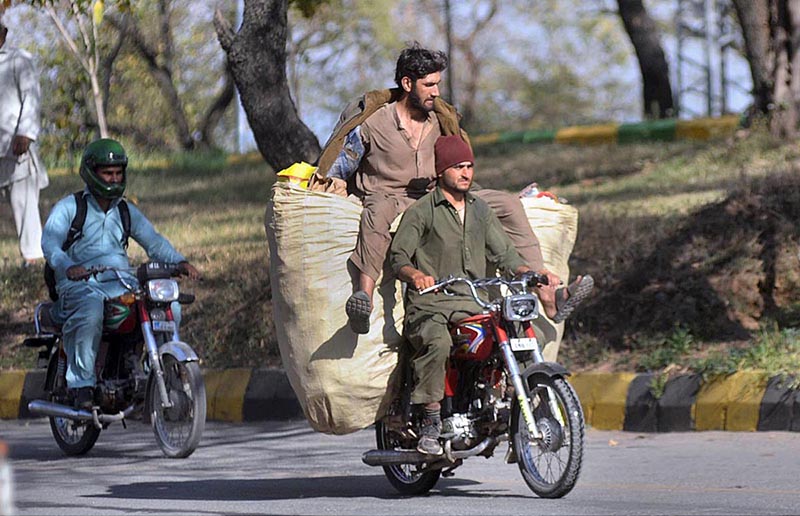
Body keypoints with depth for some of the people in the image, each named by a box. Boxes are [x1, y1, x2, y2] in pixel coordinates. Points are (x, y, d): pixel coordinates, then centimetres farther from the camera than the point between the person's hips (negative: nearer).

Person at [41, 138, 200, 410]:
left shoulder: (127, 212, 23)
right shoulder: (68, 207, 6)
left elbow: (153, 241, 15)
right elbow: (50, 241, -9)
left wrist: (180, 262, -6)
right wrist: (68, 266, -31)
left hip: (124, 285, 5)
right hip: (81, 284, -5)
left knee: (171, 307, -18)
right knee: (91, 312, -39)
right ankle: (81, 383, -30)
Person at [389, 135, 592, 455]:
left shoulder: (480, 209, 19)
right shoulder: (421, 211, 1)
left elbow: (503, 253, 18)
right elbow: (398, 256, -8)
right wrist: (416, 275, -31)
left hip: (473, 305, 5)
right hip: (429, 307, -5)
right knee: (438, 343, -37)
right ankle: (430, 423, -29)